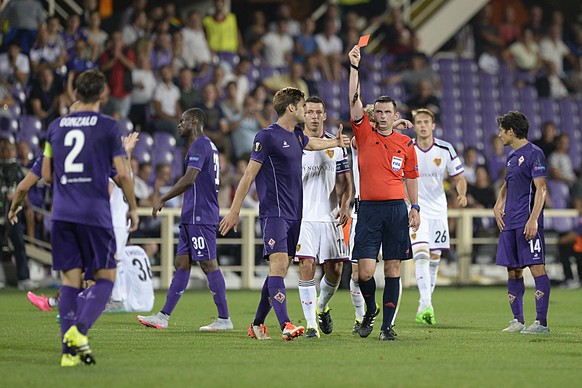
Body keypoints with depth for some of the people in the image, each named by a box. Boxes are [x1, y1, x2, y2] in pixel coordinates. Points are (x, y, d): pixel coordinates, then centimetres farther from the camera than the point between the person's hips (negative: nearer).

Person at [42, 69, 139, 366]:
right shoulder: (108, 127, -2)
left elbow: (46, 174, 14)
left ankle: (69, 351, -2)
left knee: (70, 279, 7)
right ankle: (78, 330, -16)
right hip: (95, 213, -4)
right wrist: (133, 208, 9)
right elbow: (123, 174, -5)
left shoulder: (56, 127, 10)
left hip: (62, 213, 4)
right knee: (106, 276, 7)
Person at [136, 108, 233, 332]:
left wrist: (162, 200, -20)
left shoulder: (199, 146, -13)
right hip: (193, 218, 10)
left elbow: (189, 179, -24)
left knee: (209, 265, -7)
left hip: (199, 218, -10)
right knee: (182, 264, 9)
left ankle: (224, 319, -4)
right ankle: (164, 316, 10)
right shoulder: (209, 146, 19)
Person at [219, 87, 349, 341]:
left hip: (294, 214, 8)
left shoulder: (296, 136, 14)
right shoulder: (267, 136, -9)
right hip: (273, 213, -8)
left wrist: (336, 142, 49)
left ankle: (258, 324, 17)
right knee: (279, 264, -19)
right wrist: (234, 211, -10)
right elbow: (249, 175, -9)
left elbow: (312, 144, 41)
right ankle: (285, 325, -30)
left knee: (280, 269, 8)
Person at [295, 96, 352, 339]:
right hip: (302, 216, -3)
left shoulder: (335, 145, 9)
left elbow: (344, 181, 11)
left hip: (329, 217, 3)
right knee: (306, 266, -13)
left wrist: (345, 205, -5)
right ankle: (311, 324, -8)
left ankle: (322, 307, 33)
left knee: (334, 271, 3)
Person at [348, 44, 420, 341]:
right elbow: (354, 100, -4)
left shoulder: (406, 143, 7)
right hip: (368, 209, -1)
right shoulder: (364, 134, 4)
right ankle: (370, 310, 20)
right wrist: (354, 67, -11)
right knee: (365, 271, -7)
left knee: (393, 269, 1)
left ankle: (388, 324, 6)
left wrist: (415, 208, 8)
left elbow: (411, 177, 14)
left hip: (396, 209, 1)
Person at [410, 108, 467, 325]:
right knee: (421, 254, -19)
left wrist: (462, 194, -13)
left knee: (434, 258, 6)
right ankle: (426, 304, -27)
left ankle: (424, 306, 18)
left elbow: (459, 178, 4)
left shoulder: (446, 150, -1)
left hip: (438, 209, 3)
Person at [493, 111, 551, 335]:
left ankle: (541, 322, -11)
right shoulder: (512, 156, 17)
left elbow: (541, 188, -14)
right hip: (509, 223, 9)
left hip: (527, 223, -9)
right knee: (513, 271, 10)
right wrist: (498, 205, 13)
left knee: (537, 267, -10)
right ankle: (518, 321, 18)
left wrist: (533, 219, -22)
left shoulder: (534, 154, -9)